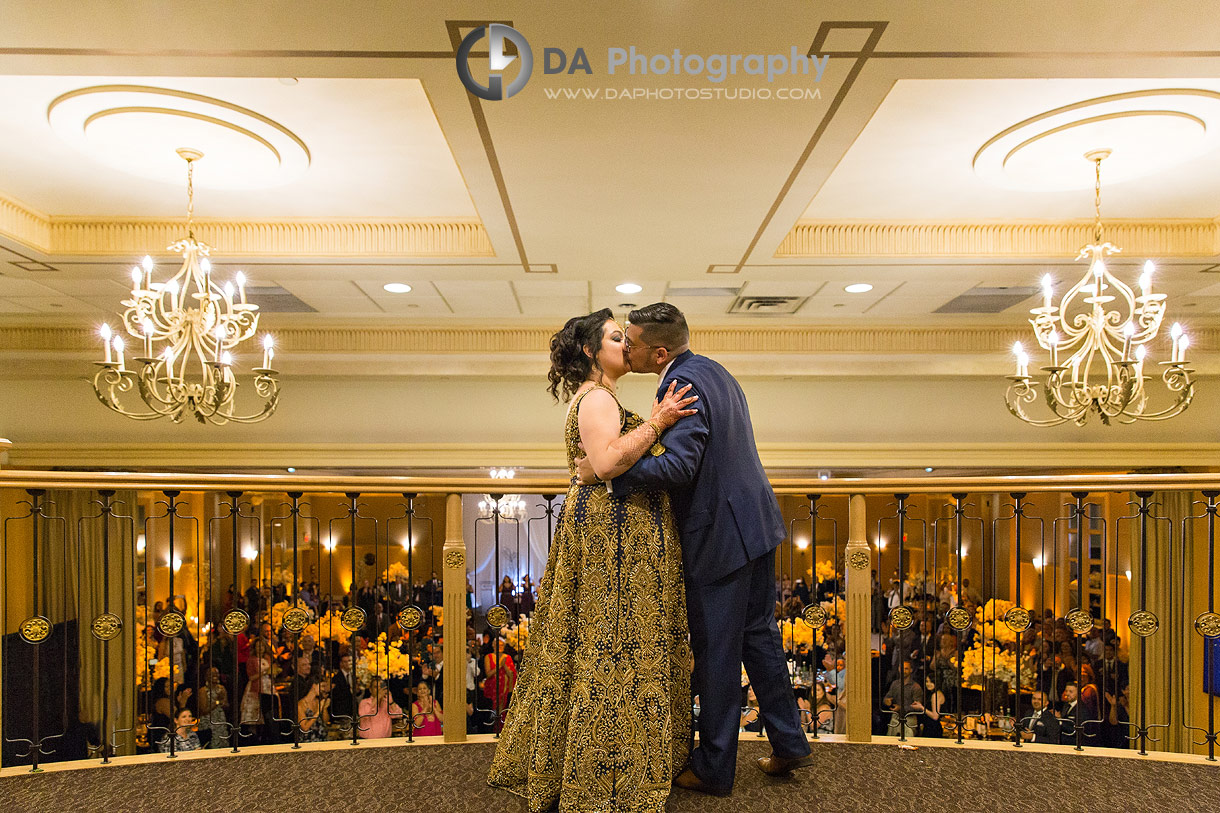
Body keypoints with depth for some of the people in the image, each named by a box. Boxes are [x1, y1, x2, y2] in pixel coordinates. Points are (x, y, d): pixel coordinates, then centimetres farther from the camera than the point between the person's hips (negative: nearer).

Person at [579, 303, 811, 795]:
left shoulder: (682, 384, -20)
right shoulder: (712, 370, 11)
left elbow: (678, 465, -31)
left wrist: (605, 471, -24)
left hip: (720, 537, -10)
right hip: (755, 522, 10)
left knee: (716, 653, 4)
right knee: (758, 633, 19)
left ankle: (713, 770, 19)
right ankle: (788, 744, 30)